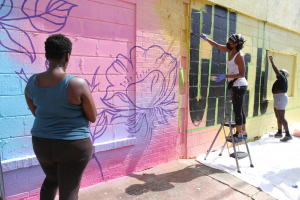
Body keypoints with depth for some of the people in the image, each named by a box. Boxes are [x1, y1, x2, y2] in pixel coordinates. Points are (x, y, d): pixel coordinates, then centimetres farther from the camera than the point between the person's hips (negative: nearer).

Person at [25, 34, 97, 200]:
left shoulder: (31, 83, -4)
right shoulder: (78, 84, -21)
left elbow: (36, 112, 11)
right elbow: (93, 117, -10)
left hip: (41, 143, 6)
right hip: (74, 146, -5)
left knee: (51, 179, 32)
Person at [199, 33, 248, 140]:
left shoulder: (239, 56, -17)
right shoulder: (231, 51, 7)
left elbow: (242, 74, -19)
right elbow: (217, 46, 17)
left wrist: (225, 76, -23)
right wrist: (207, 39, 9)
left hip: (239, 86, -9)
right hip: (236, 86, 9)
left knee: (237, 110, -4)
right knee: (239, 110, 14)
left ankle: (239, 134, 5)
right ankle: (243, 132, 25)